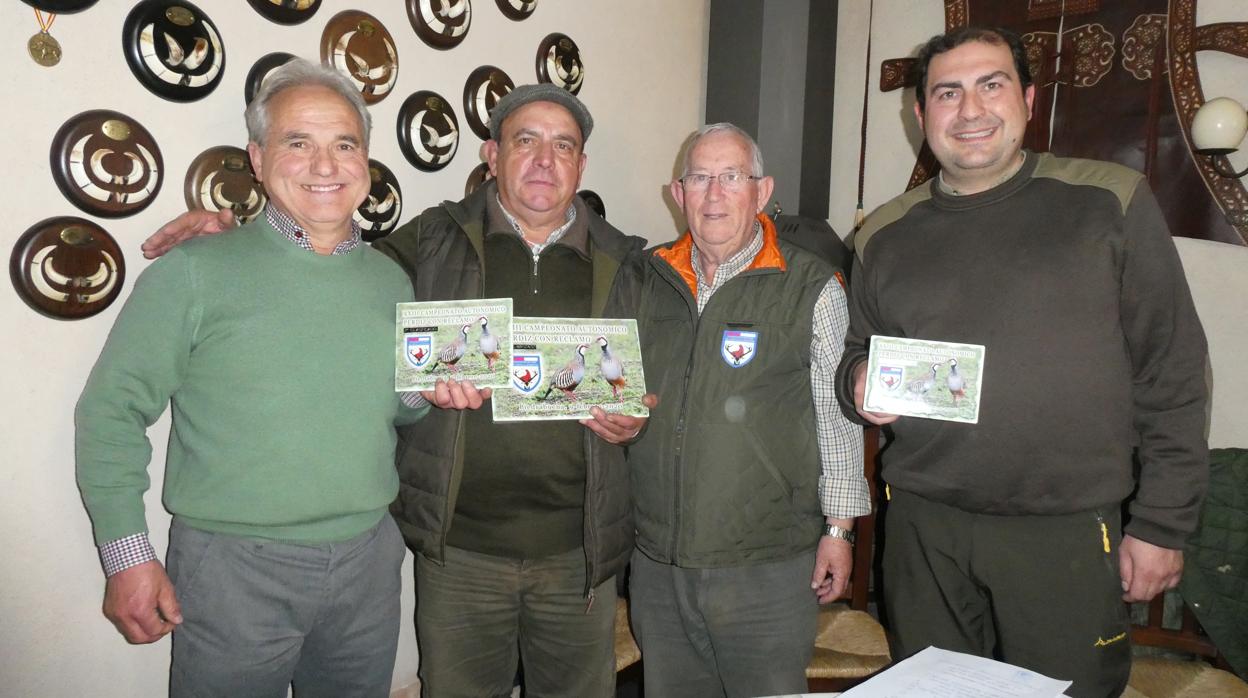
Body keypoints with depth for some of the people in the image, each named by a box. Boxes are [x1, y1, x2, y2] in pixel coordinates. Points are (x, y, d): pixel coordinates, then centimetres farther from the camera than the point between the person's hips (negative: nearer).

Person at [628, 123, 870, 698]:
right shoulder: (649, 279, 7)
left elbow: (838, 419, -3)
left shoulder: (811, 288, -5)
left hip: (768, 565, -4)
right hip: (656, 559, 4)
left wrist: (838, 528, -4)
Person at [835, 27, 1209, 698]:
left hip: (1068, 532, -2)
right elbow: (857, 356, 18)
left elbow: (1171, 373, -1)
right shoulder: (885, 234, 7)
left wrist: (1162, 523, -3)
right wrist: (860, 384, -6)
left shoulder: (1111, 201, -1)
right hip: (924, 526, 3)